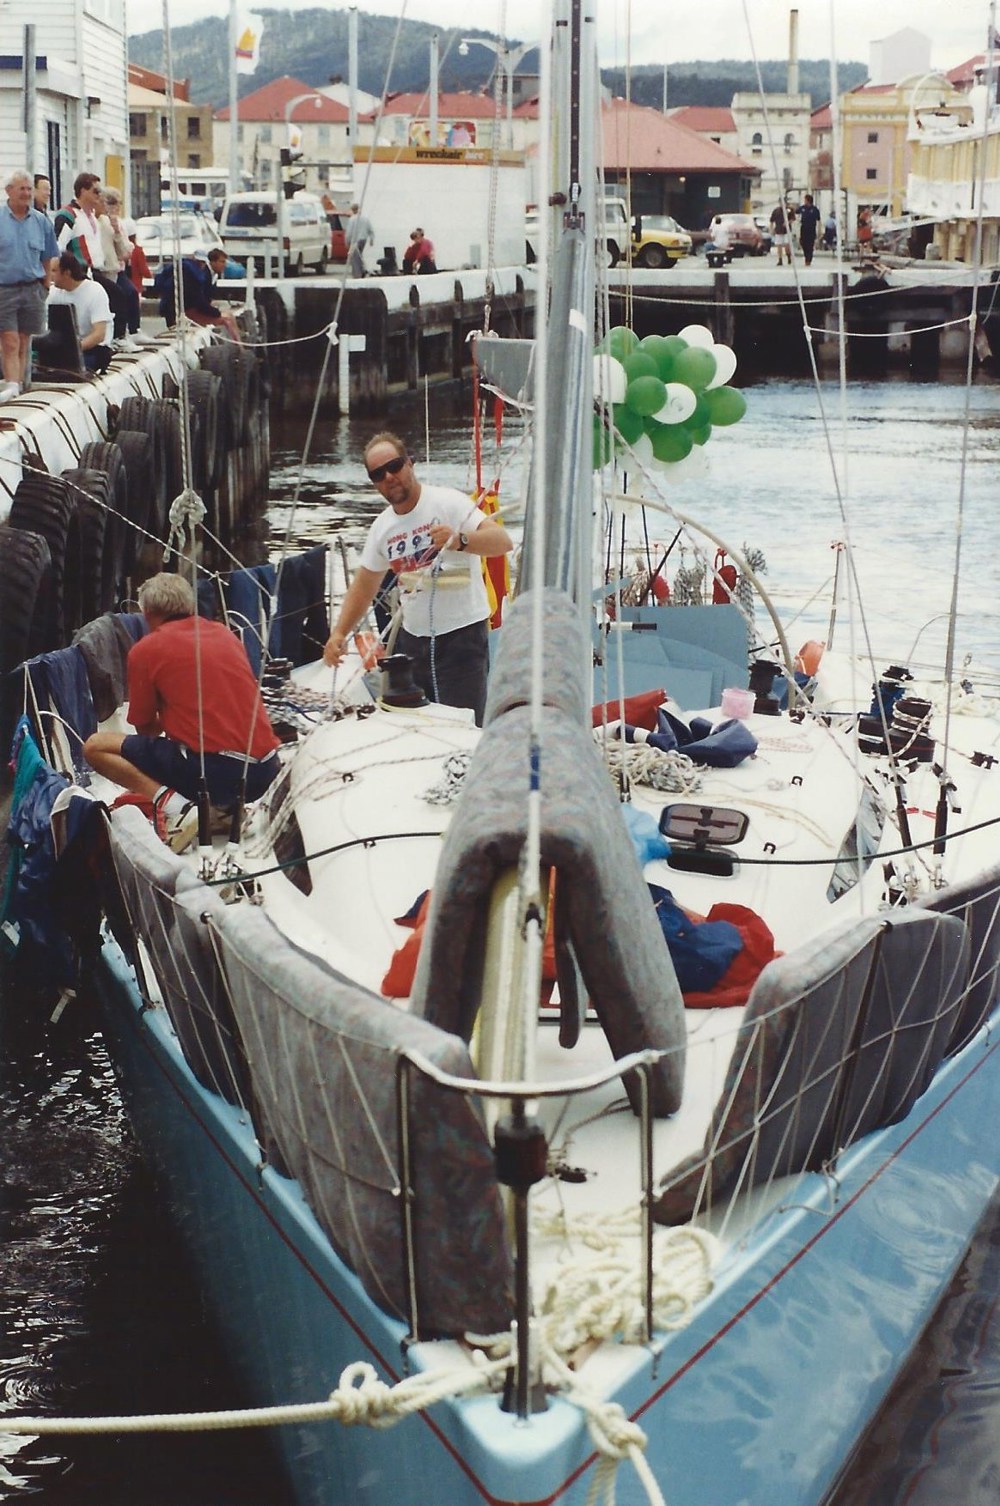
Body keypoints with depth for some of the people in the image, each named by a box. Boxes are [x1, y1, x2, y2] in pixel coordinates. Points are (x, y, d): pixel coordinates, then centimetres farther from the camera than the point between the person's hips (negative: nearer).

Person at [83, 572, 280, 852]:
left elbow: (145, 727, 12)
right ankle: (231, 805, 12)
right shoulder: (226, 634, 17)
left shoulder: (145, 650, 1)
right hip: (264, 773, 6)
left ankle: (168, 802, -11)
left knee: (95, 747, 7)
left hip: (212, 770, -6)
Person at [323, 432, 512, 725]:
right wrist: (339, 633, 8)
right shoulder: (381, 527, 9)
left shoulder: (448, 503, -11)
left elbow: (503, 541, -22)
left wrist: (459, 540, -40)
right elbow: (363, 586, 19)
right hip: (412, 638, 7)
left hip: (461, 635, -6)